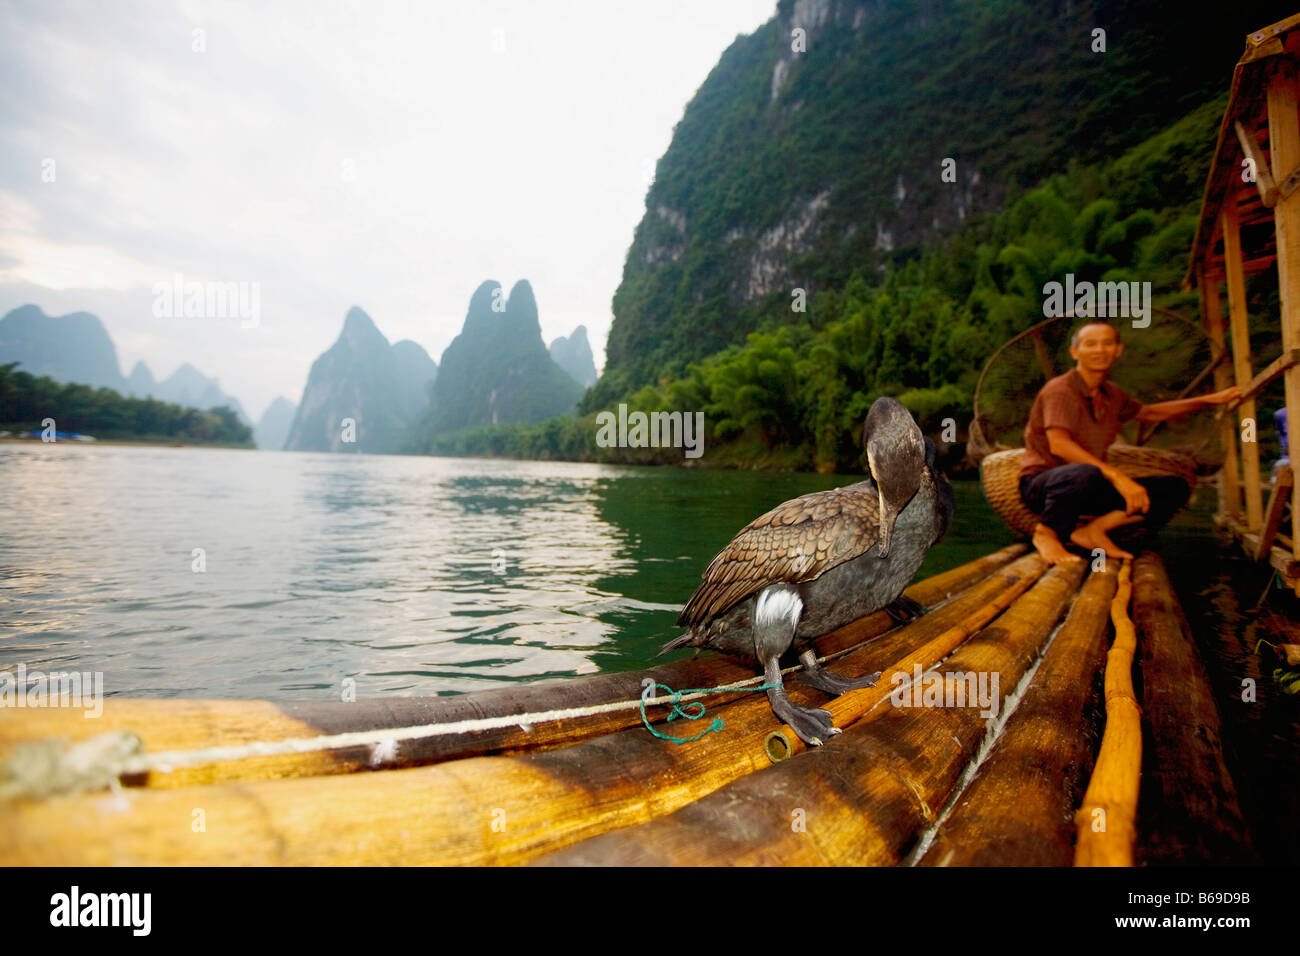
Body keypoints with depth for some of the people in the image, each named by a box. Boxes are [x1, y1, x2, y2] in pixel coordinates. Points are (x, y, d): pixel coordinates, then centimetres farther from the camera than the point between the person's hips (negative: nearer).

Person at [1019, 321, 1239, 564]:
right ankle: (1047, 532, -16)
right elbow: (1059, 445, -29)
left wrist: (1211, 399, 31)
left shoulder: (1111, 395, 11)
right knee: (1084, 474, -42)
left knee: (1174, 488, -1)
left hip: (1089, 488, 8)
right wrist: (1117, 476, -35)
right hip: (1042, 484, -8)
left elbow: (1149, 413, 32)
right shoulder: (1060, 390, -15)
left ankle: (1093, 531, -9)